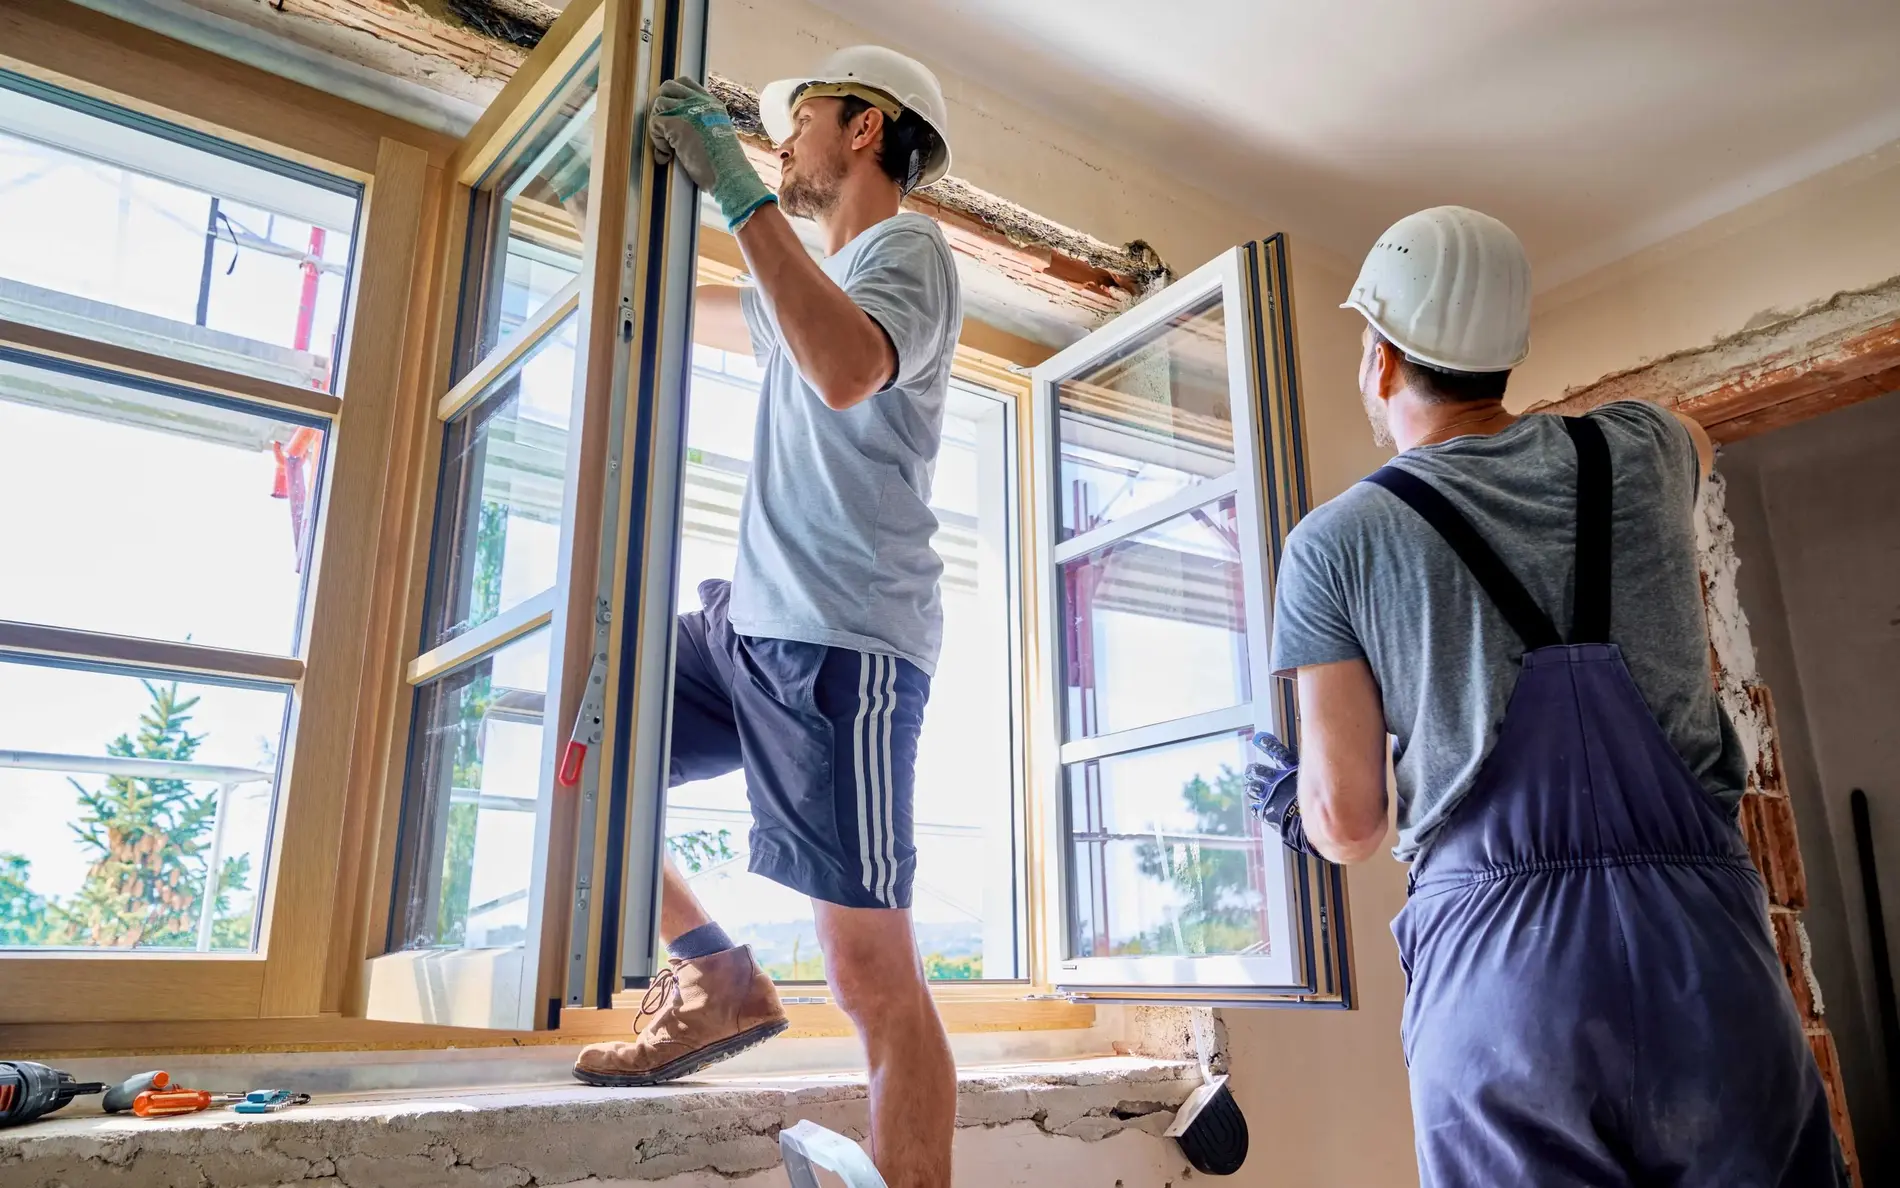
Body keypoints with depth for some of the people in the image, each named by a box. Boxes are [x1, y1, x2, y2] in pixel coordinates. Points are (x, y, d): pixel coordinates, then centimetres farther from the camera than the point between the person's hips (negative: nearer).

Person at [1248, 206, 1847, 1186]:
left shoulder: (1336, 543, -2)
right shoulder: (1641, 450, 8)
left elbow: (1348, 823, -2)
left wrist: (1294, 801, 21)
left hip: (1496, 963, -3)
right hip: (1706, 940, 3)